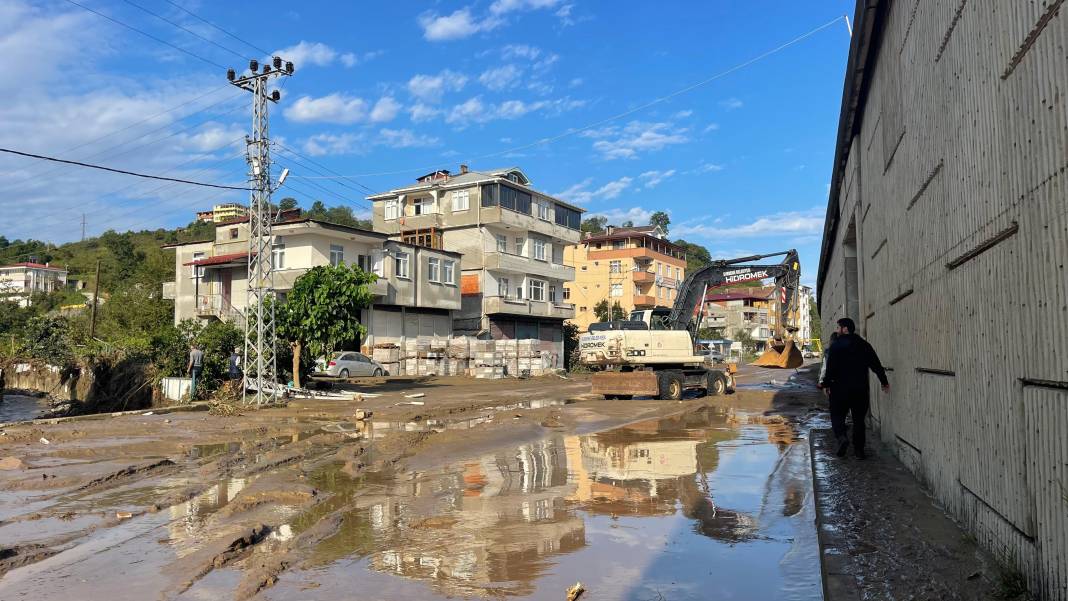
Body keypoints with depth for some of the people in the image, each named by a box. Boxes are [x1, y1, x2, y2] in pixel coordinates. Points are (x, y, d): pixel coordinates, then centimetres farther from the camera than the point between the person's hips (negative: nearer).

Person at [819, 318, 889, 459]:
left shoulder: (836, 346, -8)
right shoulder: (864, 345, 6)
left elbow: (831, 367, -12)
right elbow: (876, 365, 10)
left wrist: (826, 384, -3)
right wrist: (884, 382, 19)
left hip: (840, 388, -4)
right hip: (861, 389, 4)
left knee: (837, 415, 8)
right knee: (859, 419, 11)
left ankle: (841, 437, -18)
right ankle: (859, 450, 11)